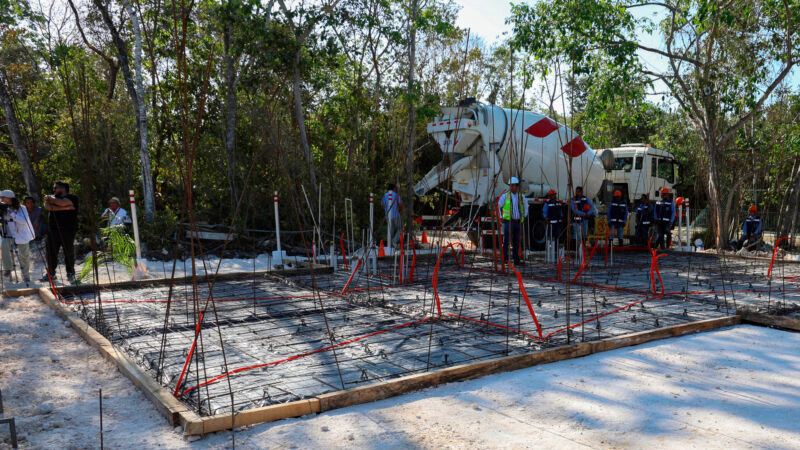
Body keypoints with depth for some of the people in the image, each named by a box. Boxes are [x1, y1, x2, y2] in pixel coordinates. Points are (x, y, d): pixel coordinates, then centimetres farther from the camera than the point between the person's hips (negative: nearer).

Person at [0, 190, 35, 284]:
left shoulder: (21, 208, -6)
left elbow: (24, 221, -19)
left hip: (21, 236, -2)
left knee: (24, 256, 0)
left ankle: (26, 276, 19)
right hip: (9, 236, 2)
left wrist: (12, 214, -25)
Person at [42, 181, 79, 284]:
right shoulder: (52, 197, 15)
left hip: (67, 230, -5)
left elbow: (61, 202, -20)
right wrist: (64, 208, -16)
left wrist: (50, 198, -3)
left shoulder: (72, 198, 0)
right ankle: (50, 273, 18)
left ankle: (70, 274, 12)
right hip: (53, 230, 5)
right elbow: (47, 206, -7)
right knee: (51, 252, 6)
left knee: (69, 252, -1)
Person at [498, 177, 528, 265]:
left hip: (518, 222, 4)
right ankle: (504, 258, -11)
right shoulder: (504, 196, -2)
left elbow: (526, 207, 24)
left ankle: (516, 260, 11)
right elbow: (498, 207, 5)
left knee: (517, 242, 6)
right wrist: (501, 217, 1)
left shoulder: (521, 197, 9)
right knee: (507, 240, -12)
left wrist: (524, 216, 15)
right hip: (508, 221, -4)